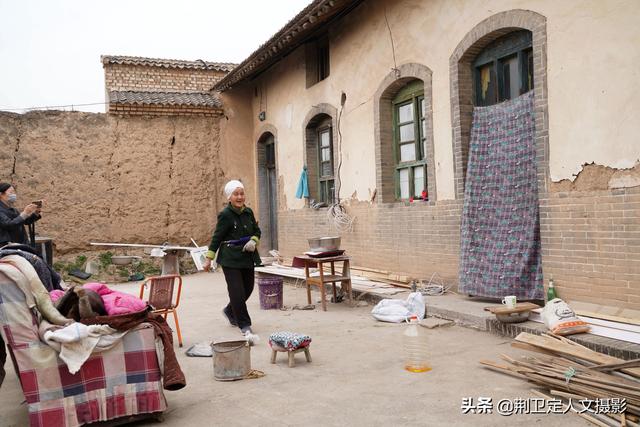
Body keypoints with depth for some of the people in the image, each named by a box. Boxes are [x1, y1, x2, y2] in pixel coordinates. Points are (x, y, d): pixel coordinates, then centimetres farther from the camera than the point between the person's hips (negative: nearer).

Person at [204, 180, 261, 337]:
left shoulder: (248, 212, 6)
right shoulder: (225, 215, -11)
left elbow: (257, 231, 17)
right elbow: (217, 237, -7)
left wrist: (253, 241, -5)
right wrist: (209, 258, -8)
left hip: (247, 257, 6)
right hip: (230, 258, -6)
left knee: (248, 288, 13)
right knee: (237, 291, -7)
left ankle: (230, 311, 39)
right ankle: (244, 325, 5)